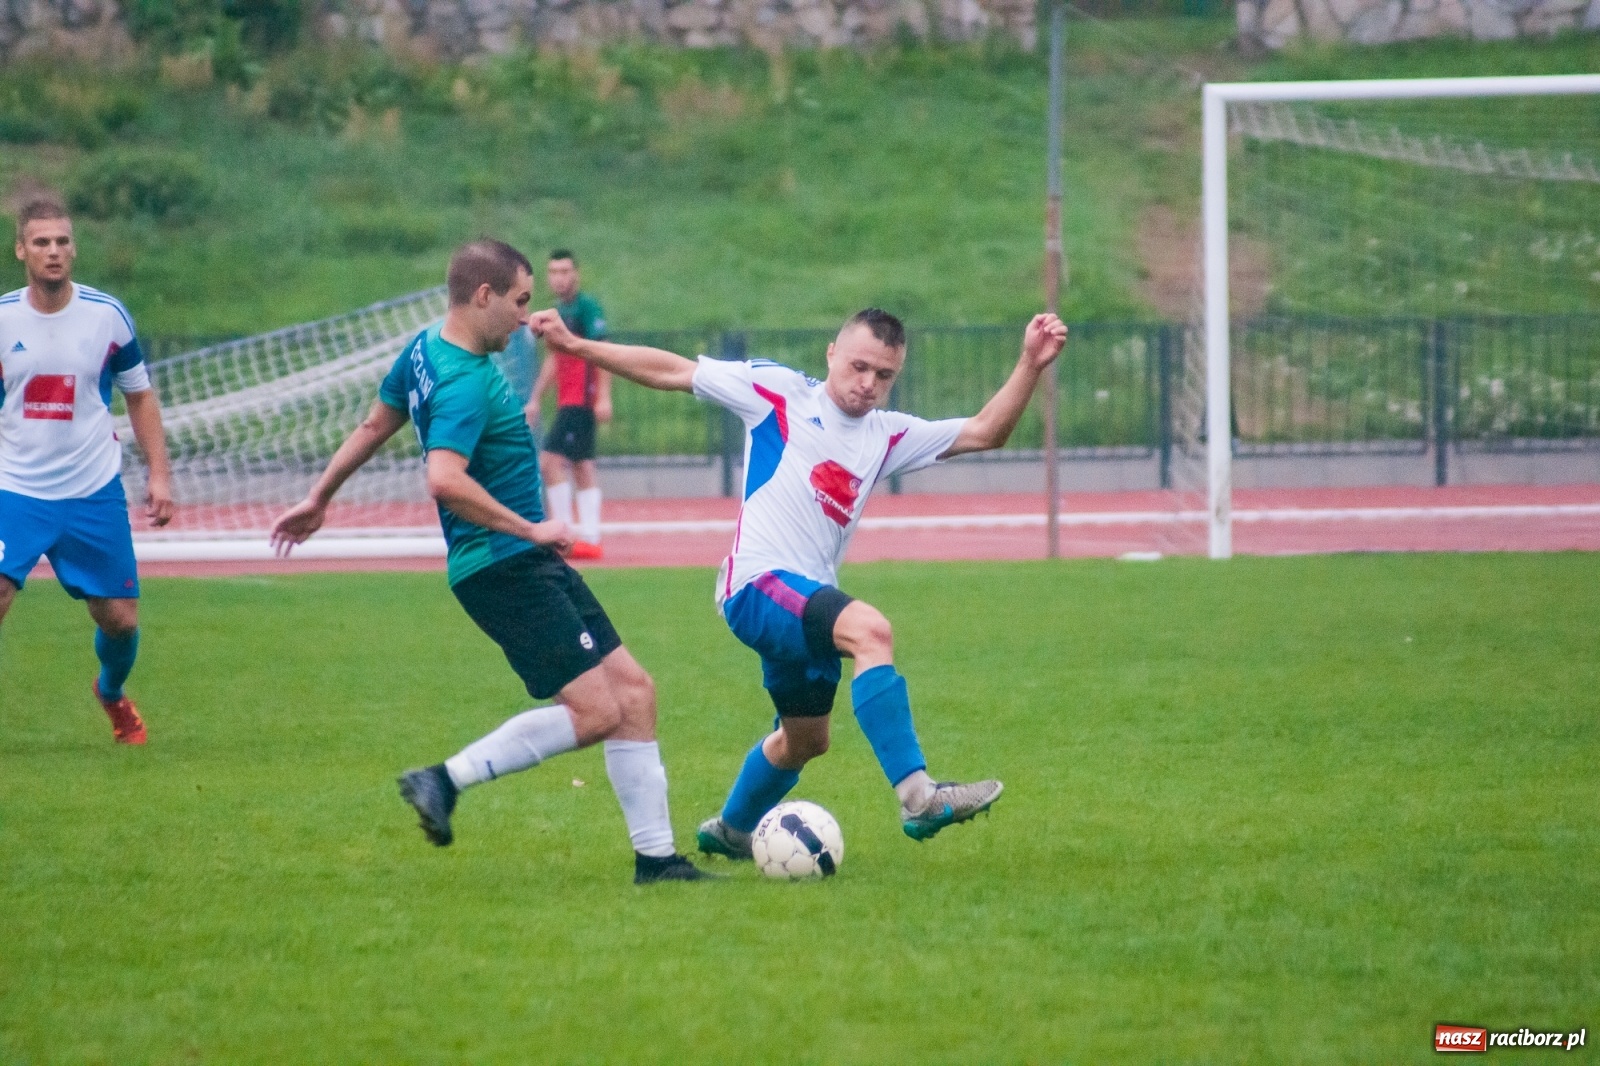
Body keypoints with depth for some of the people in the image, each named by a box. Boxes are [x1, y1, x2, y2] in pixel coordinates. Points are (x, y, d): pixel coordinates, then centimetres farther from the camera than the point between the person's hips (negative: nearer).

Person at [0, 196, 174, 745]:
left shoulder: (108, 315, -3)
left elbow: (140, 396, 7)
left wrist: (160, 473, 1)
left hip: (94, 494, 1)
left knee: (121, 618, 6)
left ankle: (112, 694, 40)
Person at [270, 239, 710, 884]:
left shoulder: (425, 350, 11)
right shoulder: (465, 383, -20)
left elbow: (374, 425, 24)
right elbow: (445, 480, -34)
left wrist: (319, 500, 35)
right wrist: (531, 529, -23)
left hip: (528, 564, 10)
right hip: (503, 566, -10)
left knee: (632, 691, 6)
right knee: (595, 711, -14)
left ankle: (656, 856, 7)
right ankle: (448, 780, -4)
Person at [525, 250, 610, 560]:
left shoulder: (586, 307, -10)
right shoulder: (558, 311, 16)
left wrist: (603, 397, -21)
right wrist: (535, 400, 23)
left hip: (582, 400, -9)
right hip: (567, 402, 9)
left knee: (551, 460, -13)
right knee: (581, 467, 7)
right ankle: (590, 538, 7)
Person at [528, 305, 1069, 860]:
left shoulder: (886, 435, 13)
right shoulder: (779, 393, -1)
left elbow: (984, 432, 9)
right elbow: (672, 371, 2)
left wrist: (1030, 366, -3)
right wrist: (574, 344, -2)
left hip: (810, 597, 8)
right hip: (759, 584, -8)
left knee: (805, 739, 23)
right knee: (869, 628, -33)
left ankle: (730, 830, 49)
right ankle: (917, 797, -41)